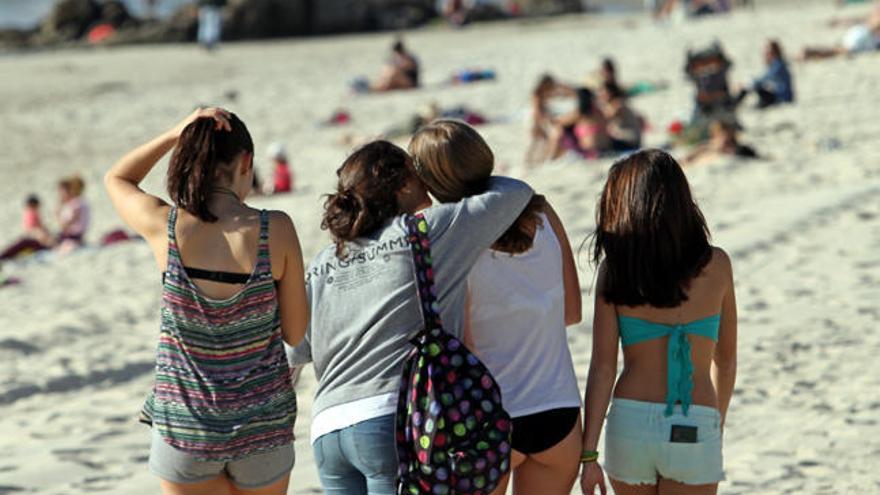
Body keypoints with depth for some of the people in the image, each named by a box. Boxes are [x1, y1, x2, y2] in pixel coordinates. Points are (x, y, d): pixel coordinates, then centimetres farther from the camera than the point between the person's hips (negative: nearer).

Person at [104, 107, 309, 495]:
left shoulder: (165, 227, -13)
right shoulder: (276, 230, -15)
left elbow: (116, 180, 10)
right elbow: (295, 332, -6)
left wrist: (176, 134, -1)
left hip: (184, 428, 0)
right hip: (263, 426, 0)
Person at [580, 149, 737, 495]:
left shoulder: (614, 270, -3)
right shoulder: (716, 265, 1)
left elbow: (602, 367, -6)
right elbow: (726, 359, 10)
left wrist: (589, 454, -3)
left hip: (630, 423, 1)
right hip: (695, 430, -1)